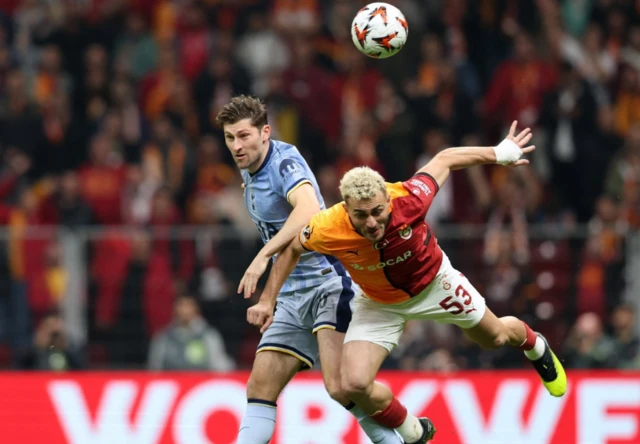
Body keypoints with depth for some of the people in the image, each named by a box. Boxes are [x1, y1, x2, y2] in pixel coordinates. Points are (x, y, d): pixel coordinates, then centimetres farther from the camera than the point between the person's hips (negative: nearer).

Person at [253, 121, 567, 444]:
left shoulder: (408, 199, -38)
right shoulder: (327, 230, -36)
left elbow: (444, 160, -18)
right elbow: (292, 249, -11)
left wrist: (500, 153, -7)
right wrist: (267, 300, -8)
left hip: (434, 283, 0)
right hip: (379, 304, 0)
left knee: (496, 337, 19)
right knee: (354, 385, -16)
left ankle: (533, 345, 59)